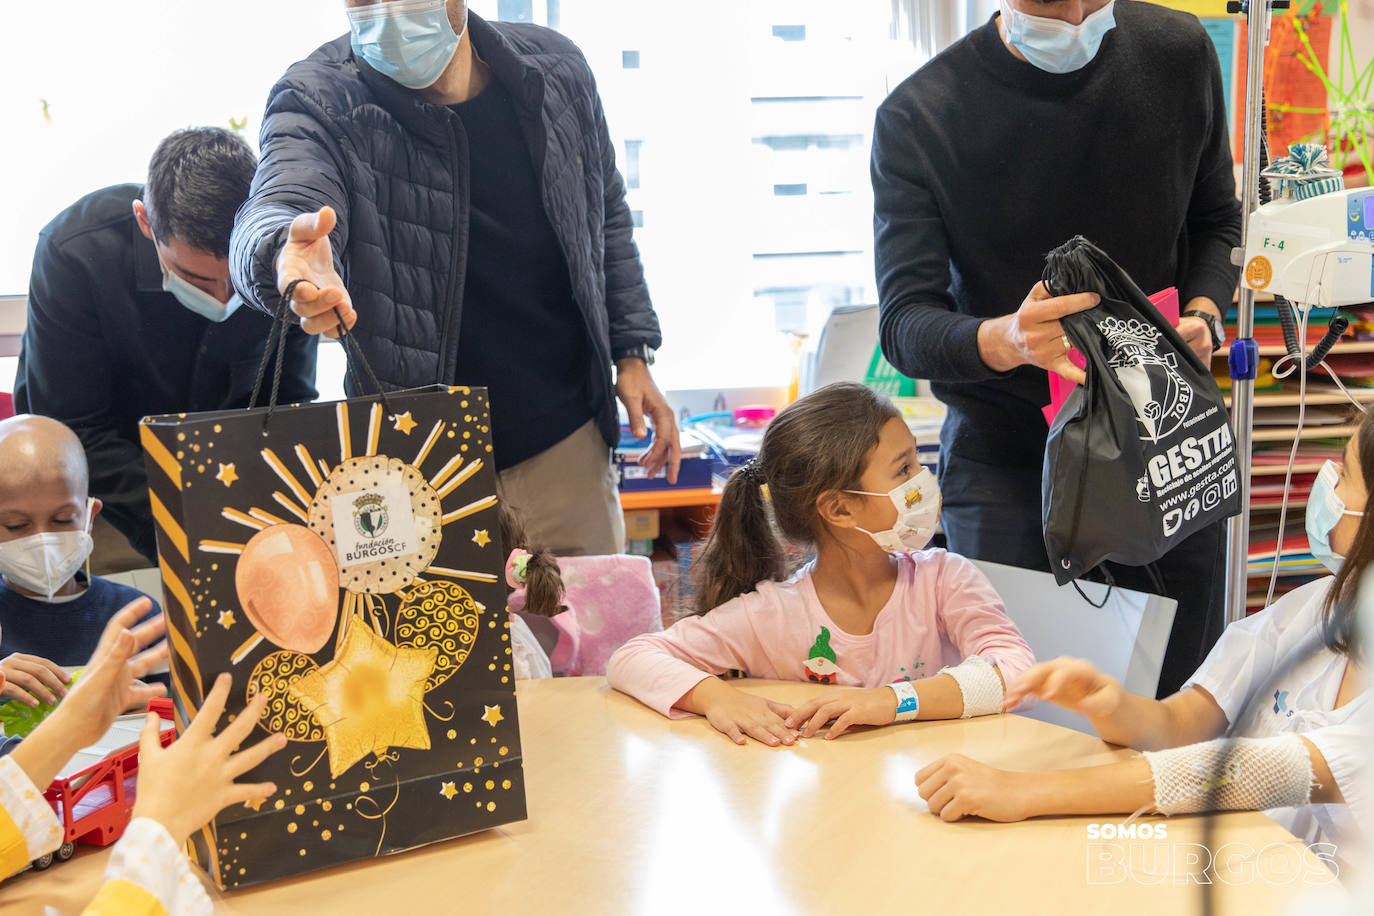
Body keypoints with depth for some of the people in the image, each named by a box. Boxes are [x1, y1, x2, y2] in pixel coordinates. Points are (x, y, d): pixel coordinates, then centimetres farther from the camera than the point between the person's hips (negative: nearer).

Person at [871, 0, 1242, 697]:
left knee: (1179, 701, 11)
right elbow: (903, 324, -17)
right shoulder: (917, 117, -13)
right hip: (1005, 460, -3)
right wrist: (1005, 340, -38)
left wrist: (1202, 316, -7)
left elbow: (1216, 220, 14)